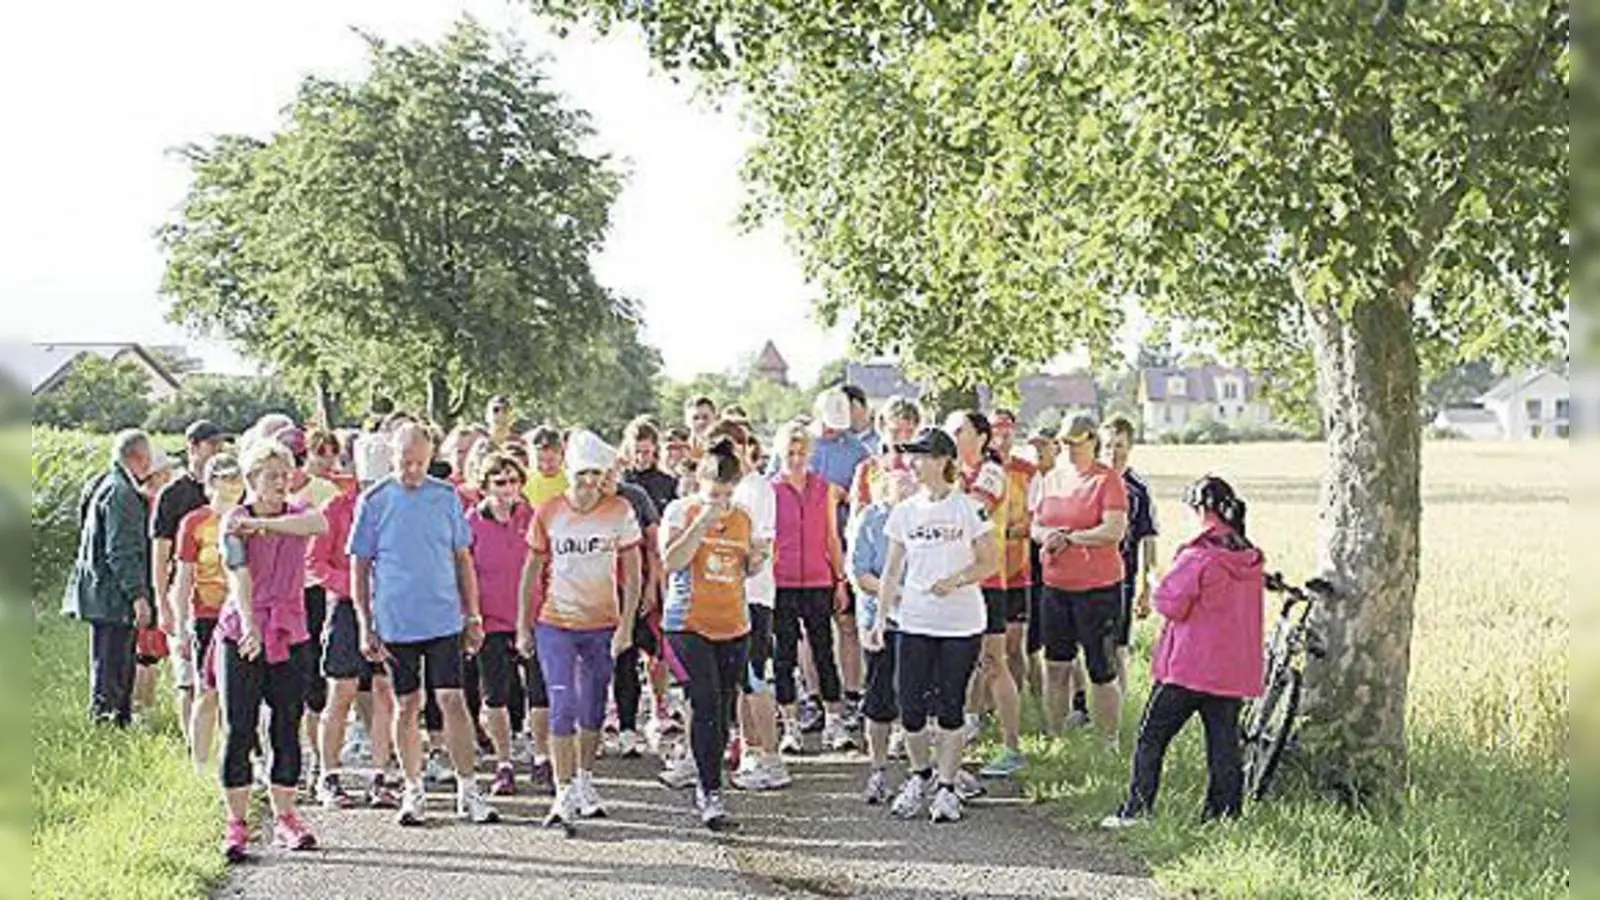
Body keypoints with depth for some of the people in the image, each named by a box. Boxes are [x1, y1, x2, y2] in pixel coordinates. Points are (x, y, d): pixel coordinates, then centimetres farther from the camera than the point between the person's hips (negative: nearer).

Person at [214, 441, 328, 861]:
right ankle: (236, 825, 4)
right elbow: (240, 576, -20)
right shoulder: (234, 521, -4)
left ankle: (284, 819, 16)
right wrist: (249, 626, -35)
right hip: (241, 636, -3)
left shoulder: (295, 512, 7)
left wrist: (259, 524, -26)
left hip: (290, 635, 3)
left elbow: (318, 524, -19)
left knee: (288, 730, 7)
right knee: (238, 732, -2)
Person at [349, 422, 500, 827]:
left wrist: (473, 616, 7)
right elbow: (359, 568, 2)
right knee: (407, 707, 7)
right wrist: (365, 627, -2)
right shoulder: (374, 501, -1)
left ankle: (468, 791, 2)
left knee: (453, 701, -3)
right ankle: (414, 791, 19)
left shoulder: (446, 497, 4)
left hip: (444, 619, 1)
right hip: (396, 623, 0)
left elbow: (463, 560, 11)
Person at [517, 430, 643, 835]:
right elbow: (531, 573, 6)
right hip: (554, 624, -1)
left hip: (603, 626, 1)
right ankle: (563, 797, -10)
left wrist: (626, 626, -7)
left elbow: (632, 575, 0)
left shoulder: (620, 512, -3)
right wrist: (523, 628, 5)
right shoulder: (548, 514, -2)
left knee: (593, 711, 11)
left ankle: (583, 781, 31)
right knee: (563, 707, -10)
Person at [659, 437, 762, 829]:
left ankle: (707, 787, 19)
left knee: (724, 710, 7)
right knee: (706, 704, -15)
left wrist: (755, 562, 0)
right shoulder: (680, 511, -1)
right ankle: (712, 791, -12)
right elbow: (671, 562, -14)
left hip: (733, 624, 5)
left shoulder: (742, 518, 11)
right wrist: (702, 524, -20)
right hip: (689, 623, -5)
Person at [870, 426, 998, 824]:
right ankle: (920, 776, 24)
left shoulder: (968, 508, -4)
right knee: (910, 709, 0)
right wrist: (880, 618, 3)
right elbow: (893, 570, 10)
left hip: (961, 625, -3)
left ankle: (947, 788, 14)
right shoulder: (905, 512, 6)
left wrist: (956, 580, -18)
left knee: (949, 709, 1)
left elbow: (989, 562, -2)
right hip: (914, 623, 3)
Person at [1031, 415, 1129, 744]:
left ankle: (1109, 742, 6)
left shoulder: (1107, 480, -7)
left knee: (1101, 670, -3)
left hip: (1098, 586, -6)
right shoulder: (1051, 479, 12)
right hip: (1056, 585, 6)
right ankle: (1053, 736, 22)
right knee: (1055, 665, 11)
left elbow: (1115, 531, -17)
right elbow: (1035, 527, 15)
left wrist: (1069, 538, -13)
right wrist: (1047, 537, -8)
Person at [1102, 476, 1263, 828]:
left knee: (1151, 737, 5)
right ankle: (1224, 812, 9)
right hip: (1234, 670, 6)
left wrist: (1158, 591, 6)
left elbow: (1170, 604, -13)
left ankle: (1137, 809, 5)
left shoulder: (1197, 557, -16)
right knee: (1224, 745, 9)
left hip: (1189, 667, -6)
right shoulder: (1251, 559, 6)